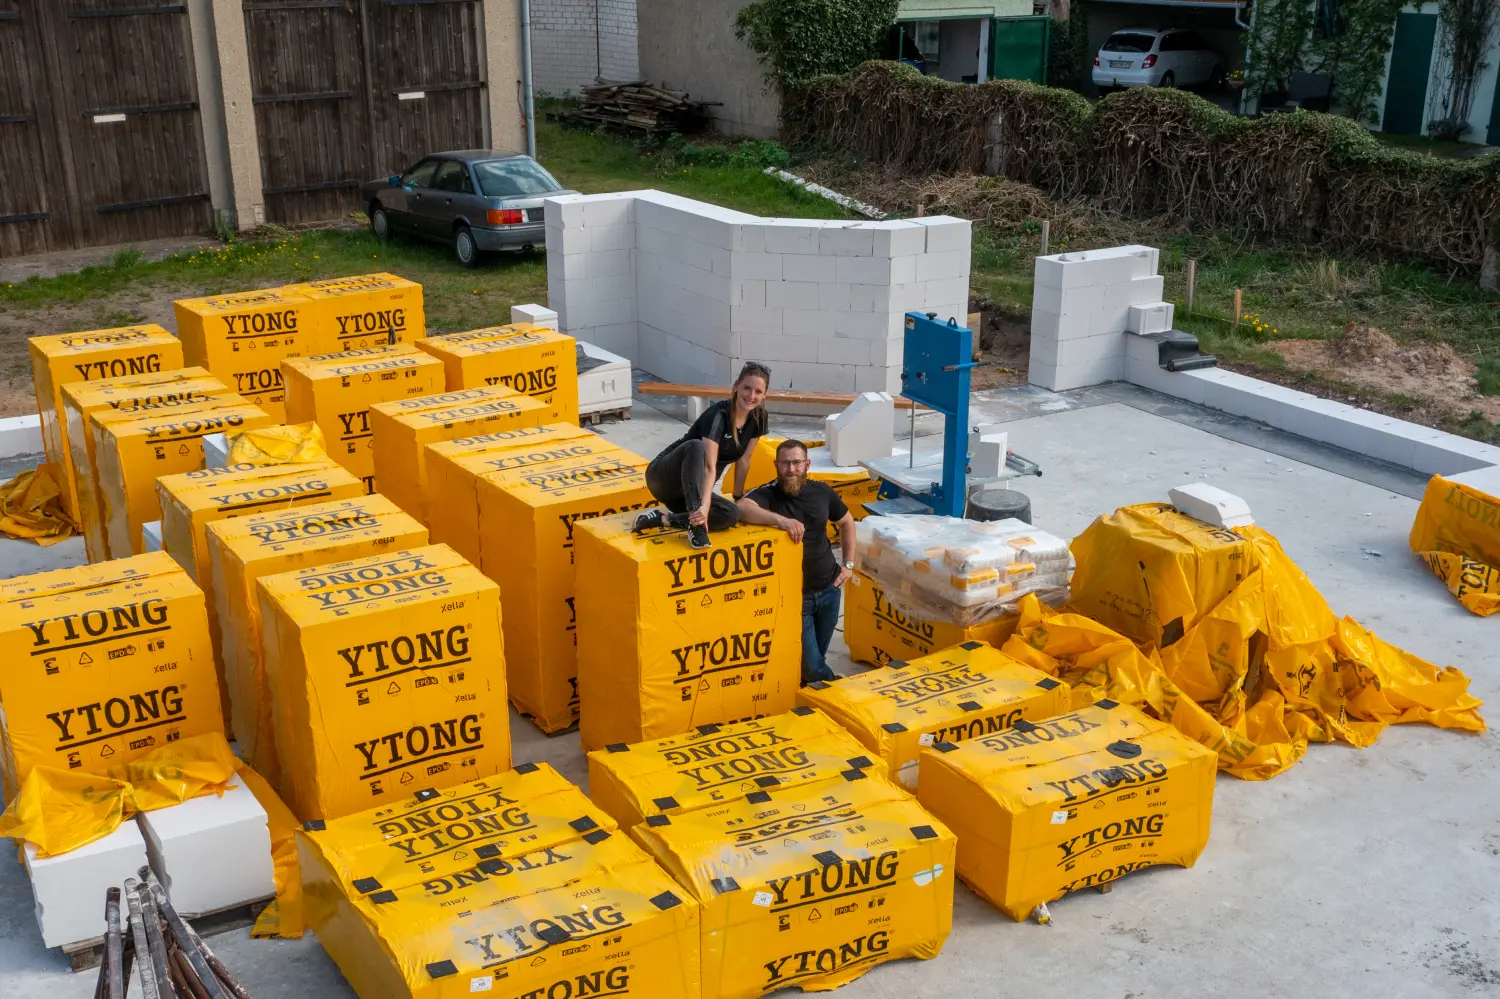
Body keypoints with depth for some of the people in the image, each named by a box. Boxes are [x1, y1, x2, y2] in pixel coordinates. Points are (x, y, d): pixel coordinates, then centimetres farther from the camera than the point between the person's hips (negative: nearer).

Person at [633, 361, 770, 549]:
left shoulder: (759, 418, -4)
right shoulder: (718, 414, -25)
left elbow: (743, 461, 5)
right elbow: (709, 467, -36)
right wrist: (704, 506, -48)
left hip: (690, 488, 6)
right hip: (664, 478, -6)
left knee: (731, 515, -26)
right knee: (696, 447, -39)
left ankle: (663, 519, -20)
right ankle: (697, 524, -39)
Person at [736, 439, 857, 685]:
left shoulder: (821, 491, -1)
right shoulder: (767, 494, -16)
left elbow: (846, 522, 17)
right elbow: (743, 508, -38)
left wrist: (849, 564, 10)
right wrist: (781, 520, -49)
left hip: (828, 588, 4)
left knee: (819, 655, 19)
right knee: (811, 667, -5)